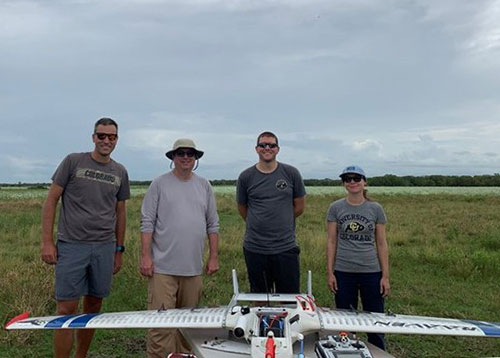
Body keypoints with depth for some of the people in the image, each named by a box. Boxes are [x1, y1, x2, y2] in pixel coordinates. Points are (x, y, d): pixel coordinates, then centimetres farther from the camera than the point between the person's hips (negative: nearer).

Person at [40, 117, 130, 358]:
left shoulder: (120, 172, 10)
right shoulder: (73, 162, 0)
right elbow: (51, 200, 0)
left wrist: (119, 250, 14)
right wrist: (47, 242, -6)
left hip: (104, 248, 4)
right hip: (71, 246, -3)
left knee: (93, 307, 10)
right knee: (67, 308, -4)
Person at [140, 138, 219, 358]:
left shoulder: (204, 186, 10)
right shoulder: (160, 184, 0)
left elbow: (212, 224, 12)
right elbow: (147, 223, -2)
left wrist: (213, 257, 8)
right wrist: (146, 256, -8)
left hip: (193, 267, 4)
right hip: (163, 267, -4)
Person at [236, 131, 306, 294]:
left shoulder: (291, 173, 1)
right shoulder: (246, 176, 2)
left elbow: (299, 207, 8)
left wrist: (281, 222, 10)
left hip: (286, 248, 0)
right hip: (255, 248, 1)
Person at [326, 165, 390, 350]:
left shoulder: (375, 209, 2)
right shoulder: (335, 208, 1)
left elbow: (381, 244, 3)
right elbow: (331, 242, 3)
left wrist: (385, 276, 0)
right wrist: (330, 273, -2)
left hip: (371, 272, 0)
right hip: (344, 272, 0)